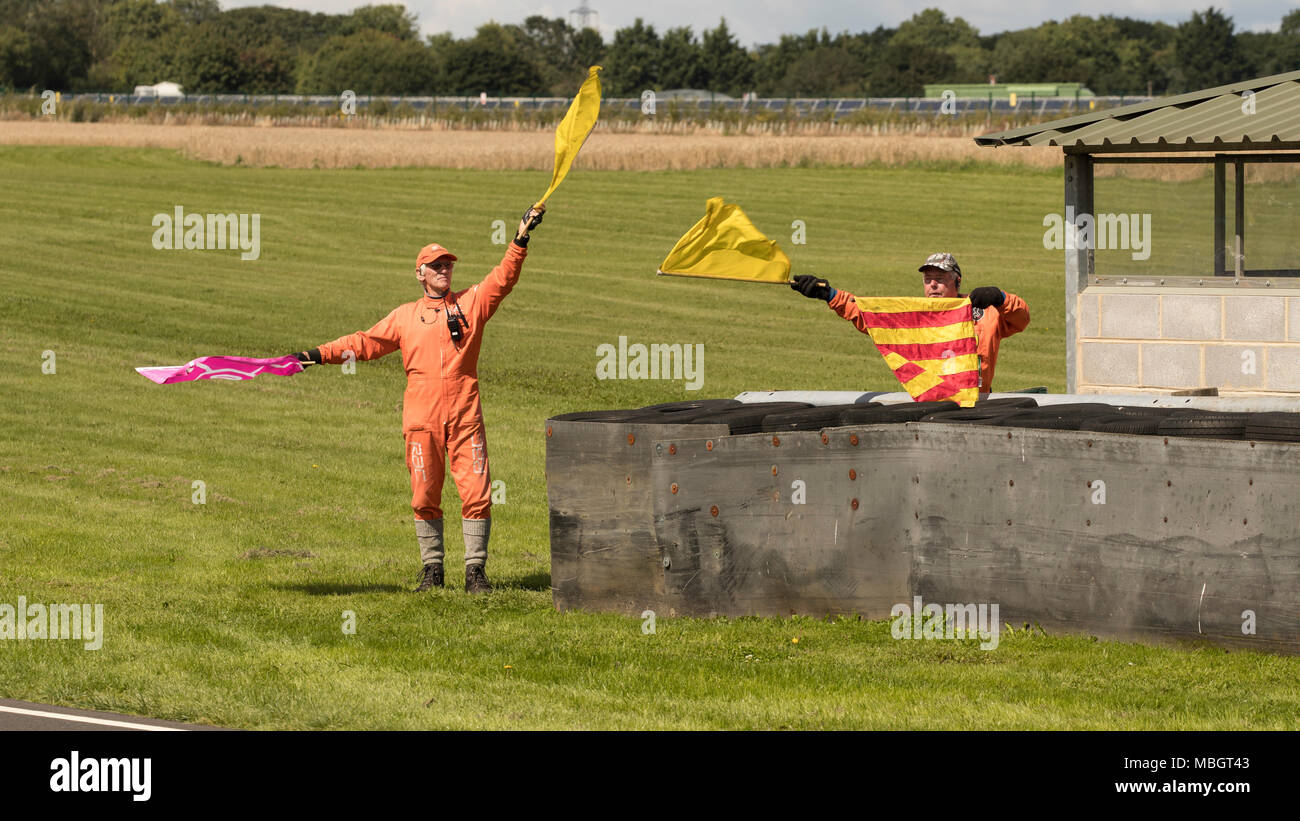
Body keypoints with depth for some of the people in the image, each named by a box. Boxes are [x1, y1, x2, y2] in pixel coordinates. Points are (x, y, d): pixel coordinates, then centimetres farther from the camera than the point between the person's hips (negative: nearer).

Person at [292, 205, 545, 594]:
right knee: (424, 497, 2)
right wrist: (318, 355, -1)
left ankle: (475, 569, 2)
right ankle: (432, 568, 14)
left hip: (465, 417, -1)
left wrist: (520, 240, -17)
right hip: (422, 420, 1)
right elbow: (366, 342, 9)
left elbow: (503, 278, -2)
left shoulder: (471, 303, 10)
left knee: (476, 492, -5)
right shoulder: (405, 316, 13)